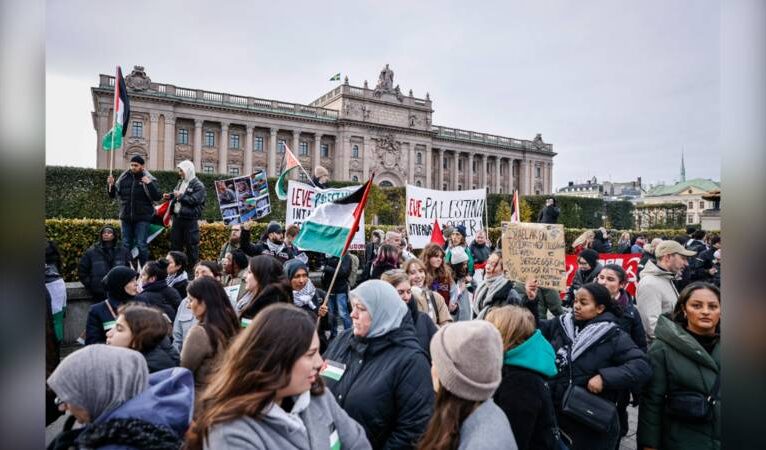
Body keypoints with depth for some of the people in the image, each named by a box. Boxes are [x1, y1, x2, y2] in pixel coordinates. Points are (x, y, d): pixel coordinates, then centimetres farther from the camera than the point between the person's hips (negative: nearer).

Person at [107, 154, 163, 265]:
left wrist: (149, 184, -25)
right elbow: (112, 194, 15)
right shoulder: (123, 178, 7)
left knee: (141, 245, -3)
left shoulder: (148, 179, -4)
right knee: (126, 245, 12)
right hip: (126, 217, 4)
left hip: (142, 218, -4)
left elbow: (158, 197, -14)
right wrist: (110, 185, -3)